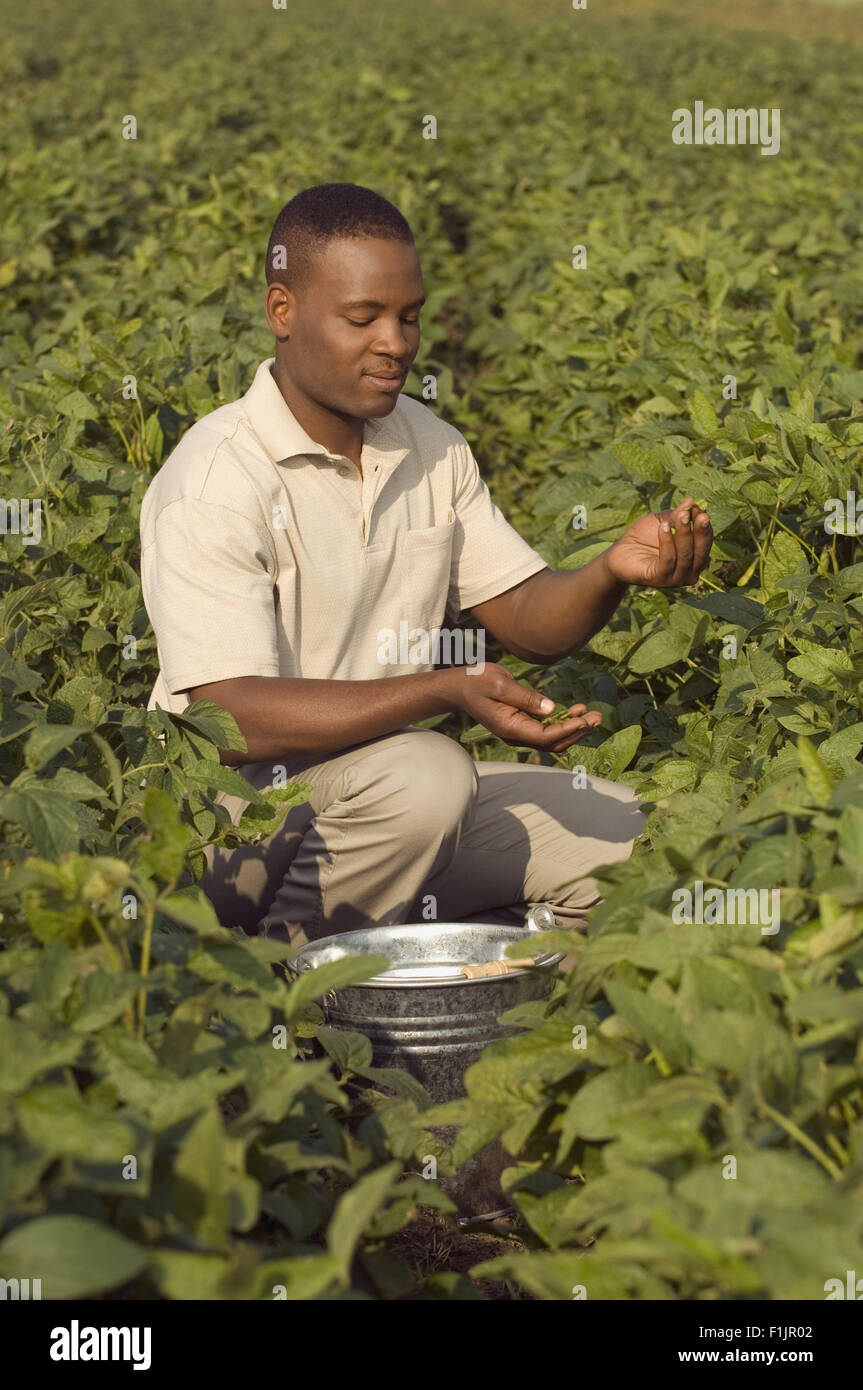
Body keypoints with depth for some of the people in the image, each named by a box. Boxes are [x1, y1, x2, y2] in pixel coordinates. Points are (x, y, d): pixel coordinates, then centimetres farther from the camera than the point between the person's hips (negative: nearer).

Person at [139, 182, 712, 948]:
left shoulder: (430, 447, 5)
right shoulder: (215, 482, -18)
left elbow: (528, 621, 7)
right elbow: (231, 722, -25)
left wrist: (614, 570, -16)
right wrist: (449, 691, -33)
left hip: (393, 785, 7)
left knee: (633, 836, -5)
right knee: (424, 774, -35)